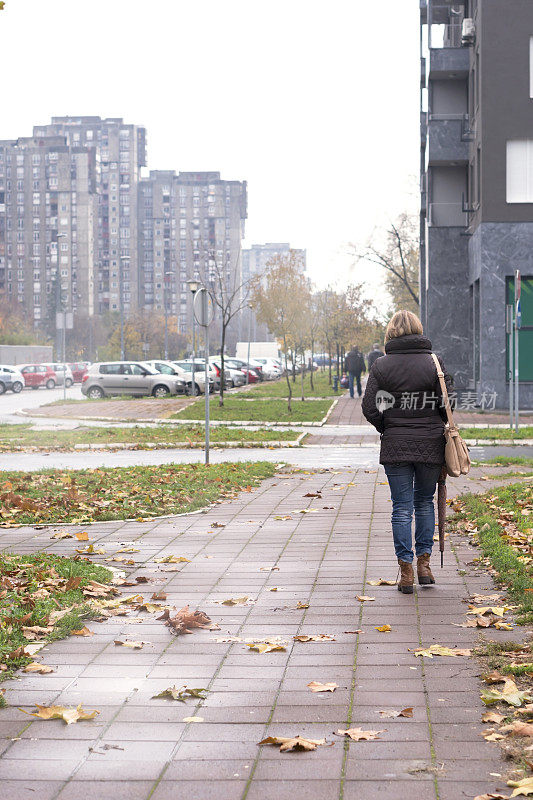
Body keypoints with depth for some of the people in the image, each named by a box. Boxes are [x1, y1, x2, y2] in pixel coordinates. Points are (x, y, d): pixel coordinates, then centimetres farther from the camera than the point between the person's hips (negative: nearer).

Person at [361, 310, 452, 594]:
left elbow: (370, 409, -6)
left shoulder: (381, 365, -4)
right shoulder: (434, 362, -3)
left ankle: (406, 571, 3)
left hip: (395, 446, -1)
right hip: (430, 444, 1)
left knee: (402, 508, 5)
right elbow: (448, 403, -4)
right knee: (425, 502, 18)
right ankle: (424, 563, 17)